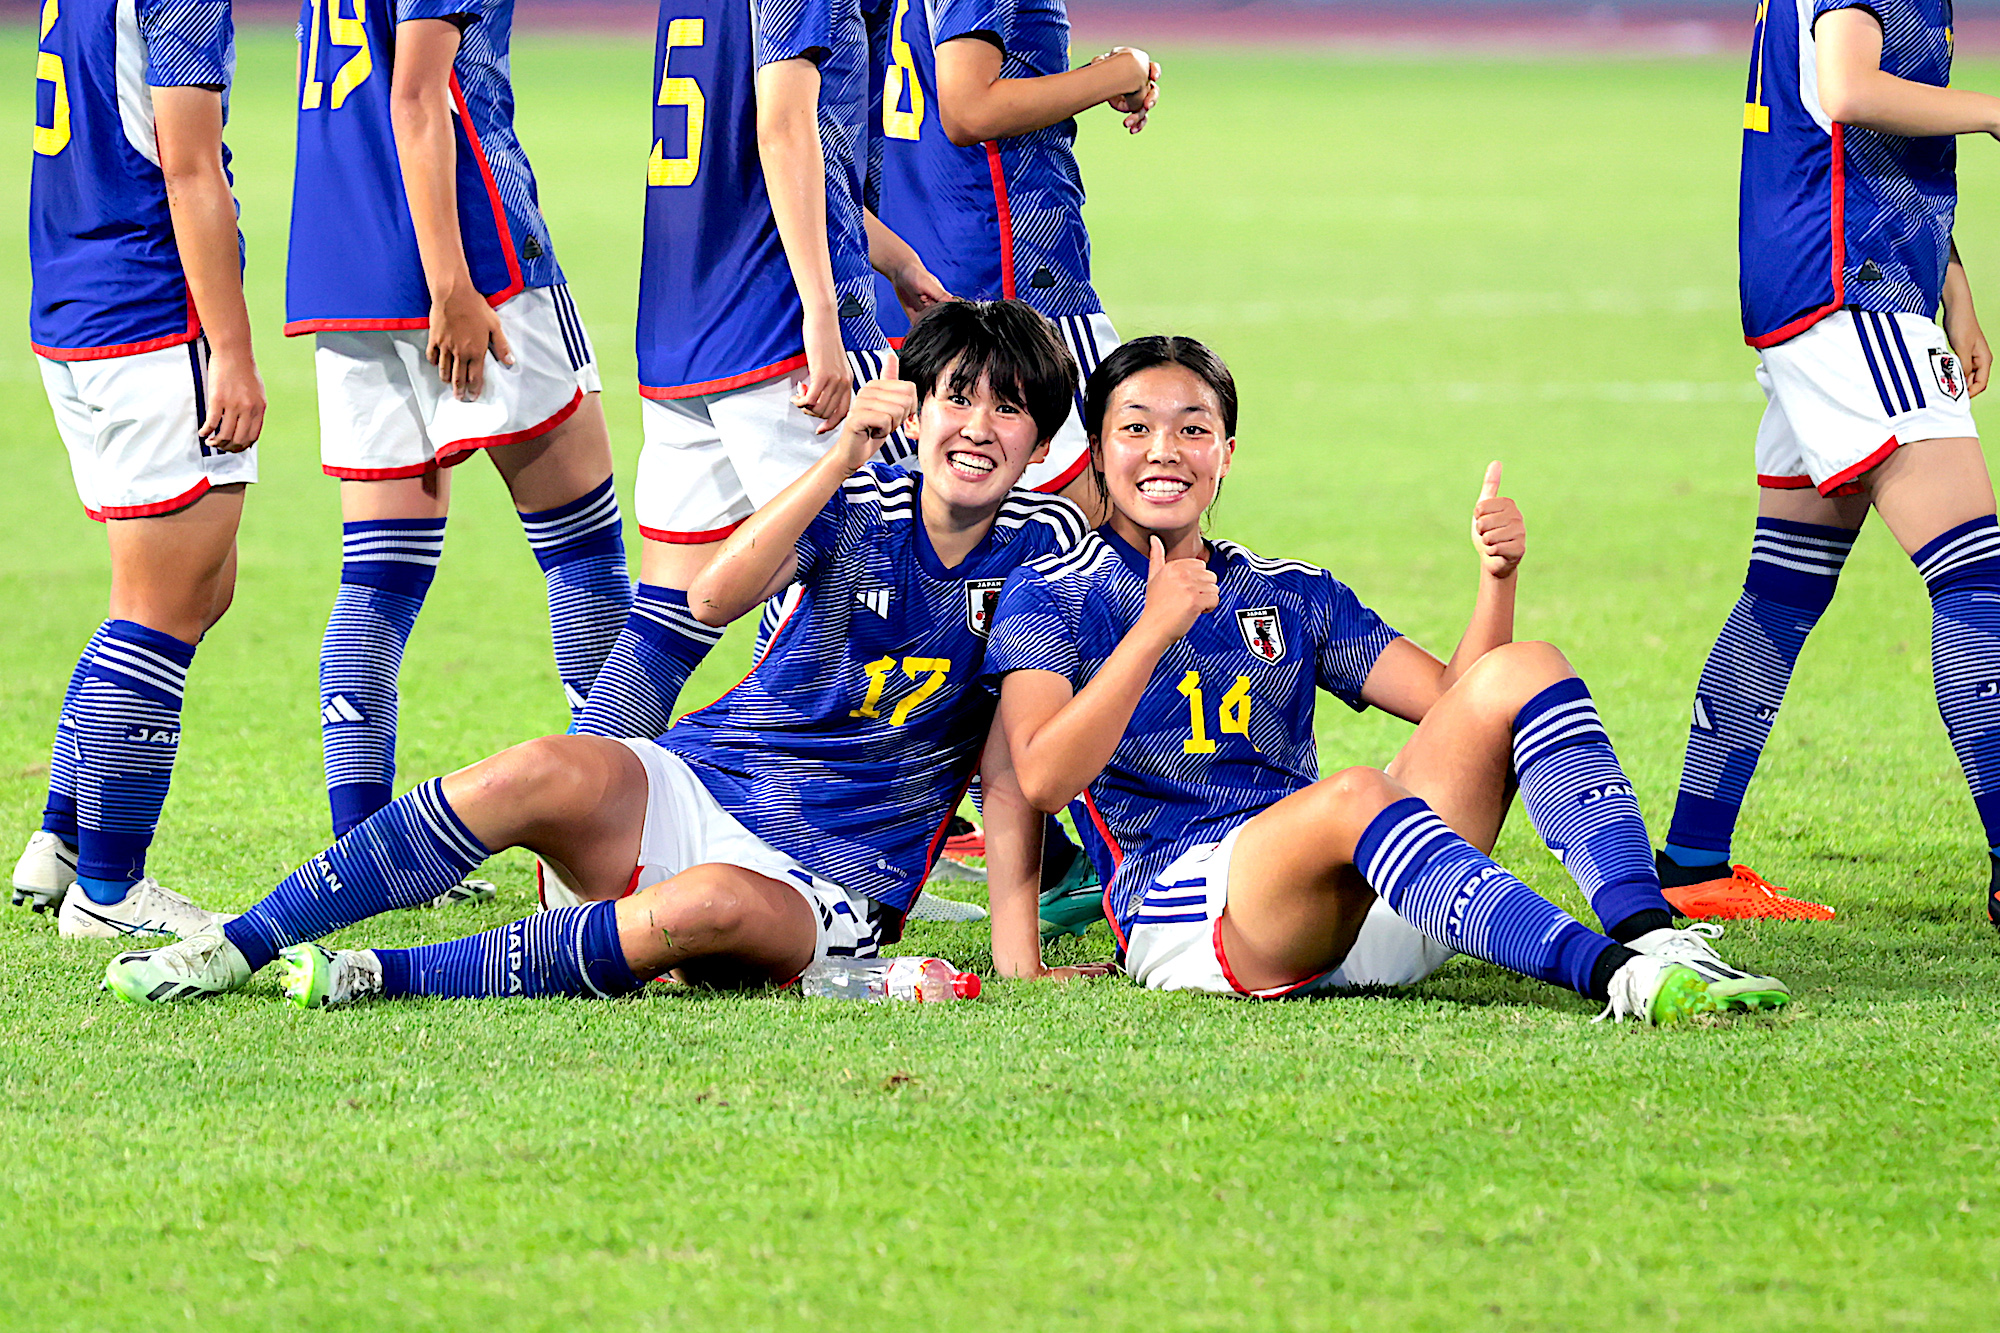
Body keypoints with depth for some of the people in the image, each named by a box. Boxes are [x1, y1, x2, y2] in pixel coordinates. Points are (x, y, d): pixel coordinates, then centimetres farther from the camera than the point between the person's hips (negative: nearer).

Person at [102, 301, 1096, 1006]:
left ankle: (386, 978, -29)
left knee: (714, 908, -38)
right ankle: (237, 947, -24)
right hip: (695, 791, 2)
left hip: (829, 890, -2)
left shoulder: (1046, 547, -1)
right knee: (556, 775, -31)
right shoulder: (857, 507, -1)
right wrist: (847, 454, -28)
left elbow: (1015, 750, 0)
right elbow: (714, 598, -19)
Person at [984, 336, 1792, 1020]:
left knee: (1524, 673, -10)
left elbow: (1458, 703, 18)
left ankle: (1651, 933, -33)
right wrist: (1154, 629, -17)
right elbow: (1042, 779, -9)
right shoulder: (1052, 595, 9)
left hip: (1360, 911, 6)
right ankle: (1610, 975, -52)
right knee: (1354, 793, -37)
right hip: (1184, 912, -5)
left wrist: (1497, 578, 1)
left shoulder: (1291, 595, 25)